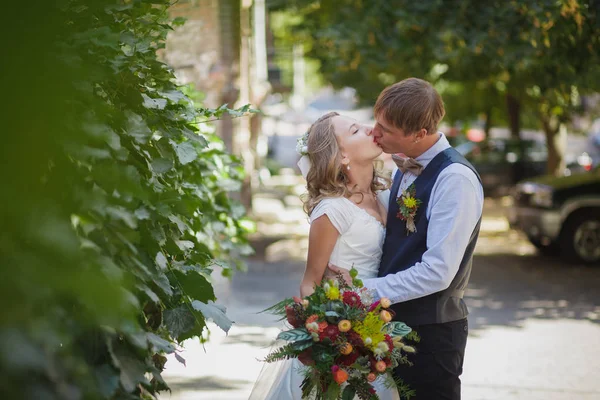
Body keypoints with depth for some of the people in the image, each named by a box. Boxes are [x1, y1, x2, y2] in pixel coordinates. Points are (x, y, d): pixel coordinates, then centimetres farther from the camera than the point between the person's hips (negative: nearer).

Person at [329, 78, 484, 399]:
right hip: (393, 321, 8)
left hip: (431, 330, -8)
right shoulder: (402, 168, 7)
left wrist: (365, 289, -18)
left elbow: (437, 272, -23)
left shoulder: (456, 178, -19)